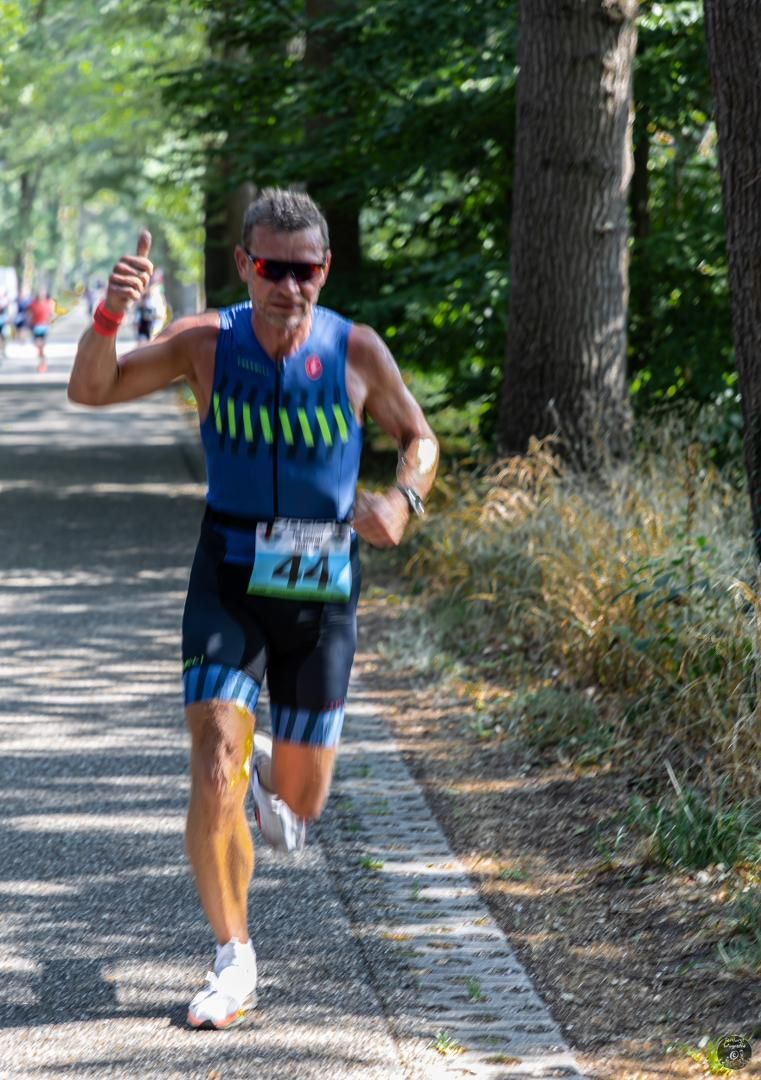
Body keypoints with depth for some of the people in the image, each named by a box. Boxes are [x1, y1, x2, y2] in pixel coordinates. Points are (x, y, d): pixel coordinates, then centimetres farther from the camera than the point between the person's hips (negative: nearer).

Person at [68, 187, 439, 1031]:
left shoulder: (357, 352, -8)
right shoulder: (207, 344, -8)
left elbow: (418, 438, 6)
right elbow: (91, 390, -16)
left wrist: (400, 502, -15)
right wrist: (111, 312, -35)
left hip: (321, 590, 1)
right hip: (227, 584, -1)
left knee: (301, 804, 10)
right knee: (214, 779, -17)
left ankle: (272, 775, 49)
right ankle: (233, 960, 1)